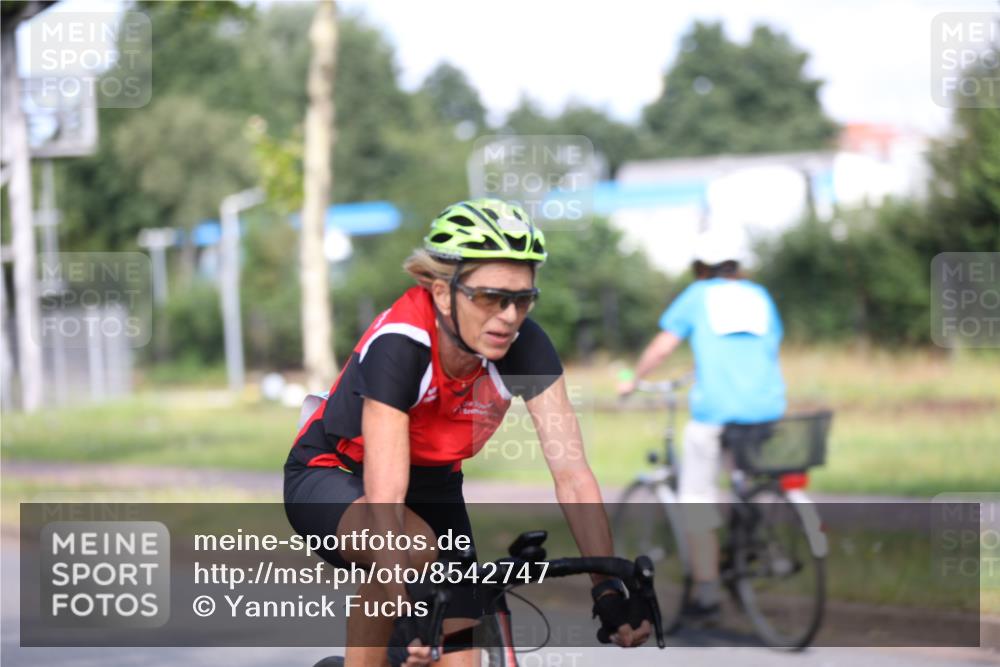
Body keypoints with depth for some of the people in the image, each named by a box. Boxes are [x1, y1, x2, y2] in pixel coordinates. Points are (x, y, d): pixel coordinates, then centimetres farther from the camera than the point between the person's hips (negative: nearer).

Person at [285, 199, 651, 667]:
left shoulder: (524, 346, -21)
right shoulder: (400, 346, -34)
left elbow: (571, 471, -25)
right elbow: (384, 496, -41)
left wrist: (609, 592, -35)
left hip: (432, 486, 5)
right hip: (332, 478, -5)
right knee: (413, 547, -38)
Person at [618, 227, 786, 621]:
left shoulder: (697, 296, 8)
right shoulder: (760, 296, 17)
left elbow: (662, 347, 6)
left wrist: (633, 380, 20)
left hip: (715, 408, -4)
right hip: (767, 408, 4)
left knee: (696, 499, 5)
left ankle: (705, 593, 2)